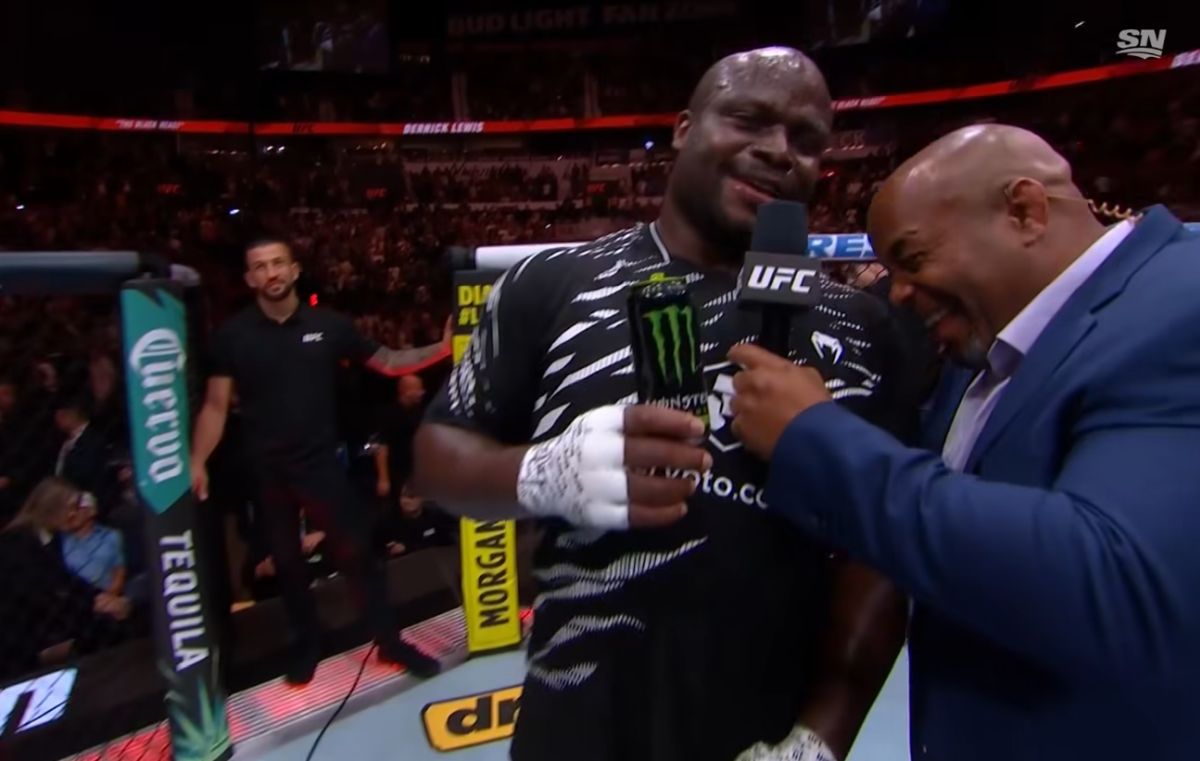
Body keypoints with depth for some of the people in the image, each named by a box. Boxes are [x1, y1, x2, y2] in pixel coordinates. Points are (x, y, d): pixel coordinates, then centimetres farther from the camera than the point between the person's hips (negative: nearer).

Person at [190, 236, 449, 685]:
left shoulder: (327, 325, -2)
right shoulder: (233, 335, -2)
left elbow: (387, 363, 1)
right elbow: (216, 404, 0)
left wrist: (443, 349, -9)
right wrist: (197, 461, -11)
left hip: (321, 464, -1)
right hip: (266, 473, 1)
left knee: (356, 552, 2)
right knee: (287, 563, 15)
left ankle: (390, 642, 17)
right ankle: (306, 645, 35)